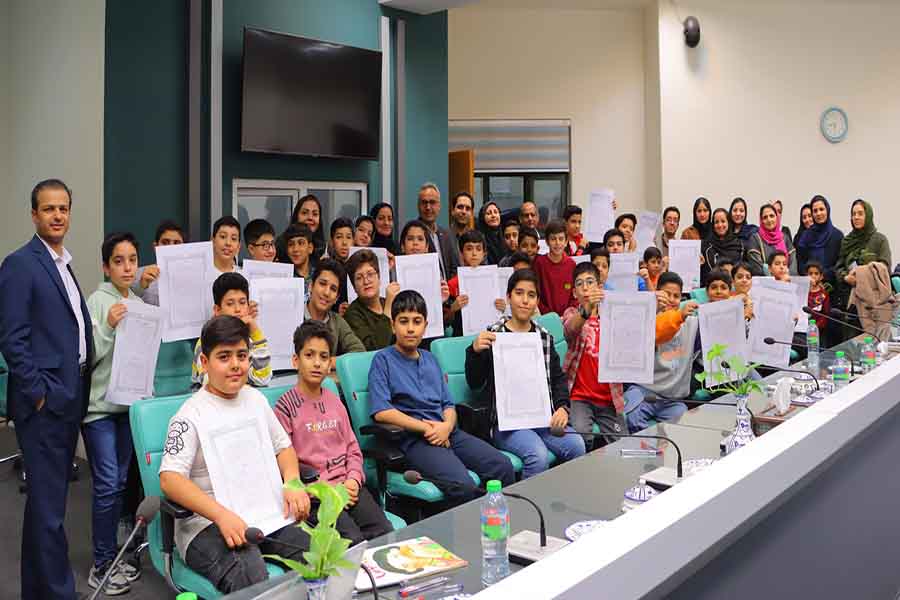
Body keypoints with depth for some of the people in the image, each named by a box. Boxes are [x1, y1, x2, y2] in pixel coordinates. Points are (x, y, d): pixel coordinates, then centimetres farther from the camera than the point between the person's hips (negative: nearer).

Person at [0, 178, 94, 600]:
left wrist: (77, 389, 12)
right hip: (43, 401, -8)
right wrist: (38, 392, -15)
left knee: (48, 500, 17)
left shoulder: (62, 265, 16)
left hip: (68, 398, 8)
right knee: (48, 505, -2)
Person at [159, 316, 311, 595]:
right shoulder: (191, 415, -3)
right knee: (250, 576, -37)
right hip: (209, 523, -5)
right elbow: (170, 479, -13)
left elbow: (283, 446, 25)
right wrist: (223, 516, -25)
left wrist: (292, 485, 3)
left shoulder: (256, 398, 17)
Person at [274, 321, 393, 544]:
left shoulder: (335, 402, 14)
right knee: (353, 539, -26)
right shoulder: (286, 406, -3)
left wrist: (353, 479, -3)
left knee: (384, 532, -16)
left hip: (347, 486, 5)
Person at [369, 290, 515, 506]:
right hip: (413, 438, -6)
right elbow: (381, 412, -9)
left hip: (446, 432, 6)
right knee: (461, 485, -30)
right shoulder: (383, 360, 3)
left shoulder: (429, 359, 22)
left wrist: (447, 426, -4)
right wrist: (427, 428, -10)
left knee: (502, 466, -14)